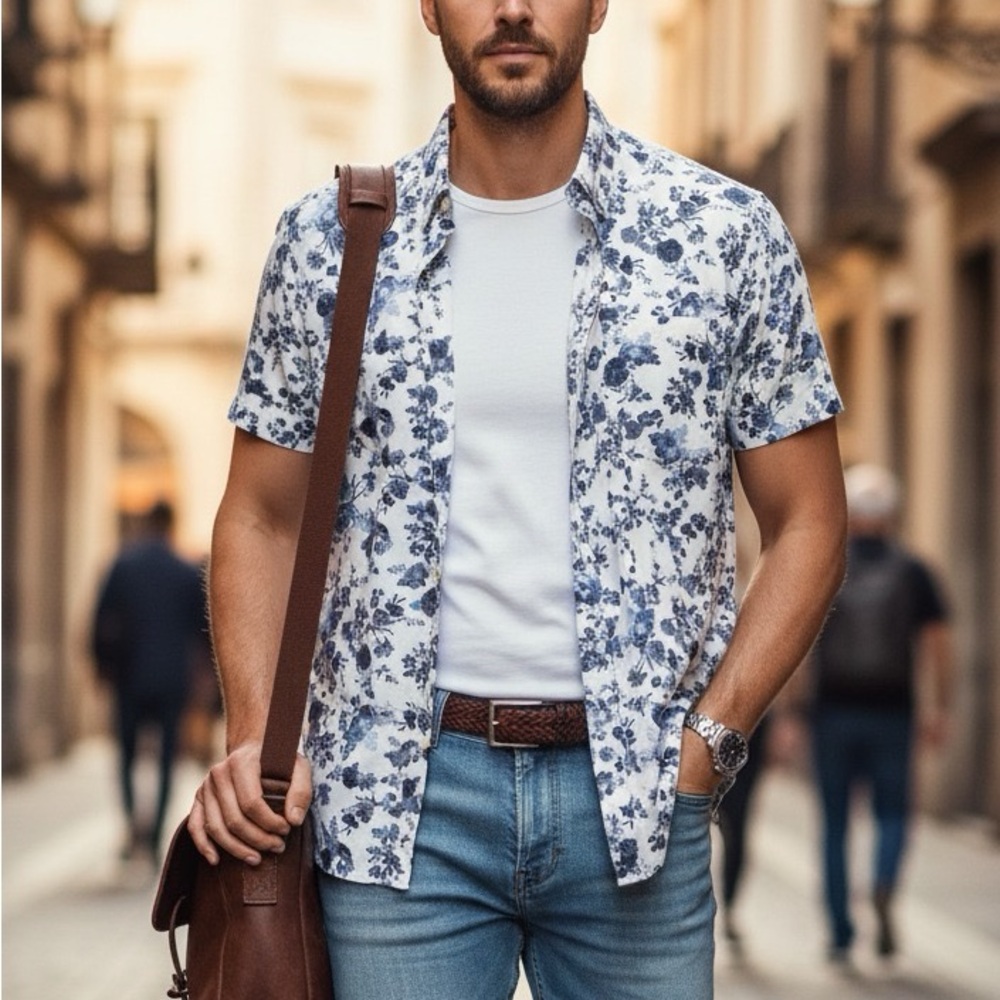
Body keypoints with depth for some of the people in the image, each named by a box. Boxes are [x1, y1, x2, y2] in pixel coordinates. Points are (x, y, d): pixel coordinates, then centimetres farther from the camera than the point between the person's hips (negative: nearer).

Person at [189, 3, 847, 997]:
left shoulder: (725, 235, 0)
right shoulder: (327, 242, 3)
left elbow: (805, 522, 4)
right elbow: (262, 516, 10)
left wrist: (709, 737, -6)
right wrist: (252, 738, -4)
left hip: (633, 795, 0)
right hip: (399, 797, 0)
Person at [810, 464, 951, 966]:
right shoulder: (912, 571, -1)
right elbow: (937, 643, -3)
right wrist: (939, 707, 7)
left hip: (834, 713, 0)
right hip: (892, 714, 0)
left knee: (835, 823, 10)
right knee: (892, 815, 12)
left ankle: (840, 935, 10)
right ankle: (883, 890, -18)